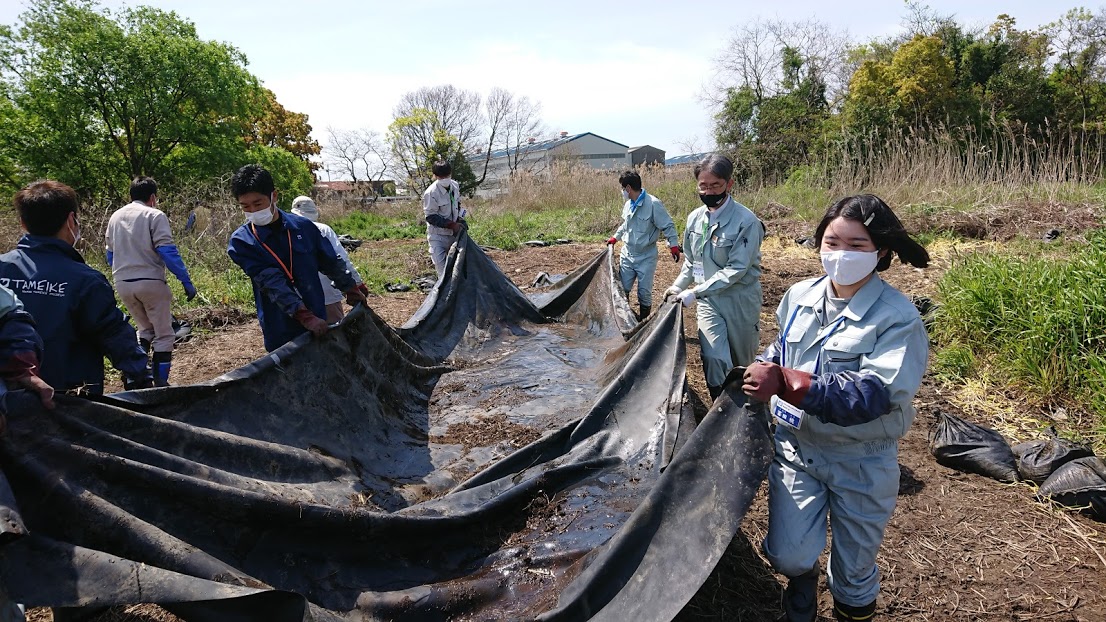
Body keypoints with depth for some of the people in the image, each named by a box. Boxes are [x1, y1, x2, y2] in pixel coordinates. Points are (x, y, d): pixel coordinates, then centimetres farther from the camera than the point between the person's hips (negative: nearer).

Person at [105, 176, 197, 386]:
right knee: (164, 335, 5)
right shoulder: (154, 215, -6)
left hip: (122, 284, 6)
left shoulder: (115, 217, 15)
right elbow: (168, 252, -15)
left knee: (146, 329, 23)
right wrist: (186, 281, -13)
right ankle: (160, 384, 4)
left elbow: (110, 255, 20)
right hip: (150, 282, -6)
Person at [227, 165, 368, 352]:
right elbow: (272, 283, -19)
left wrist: (353, 289, 18)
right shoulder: (241, 242, -8)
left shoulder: (303, 226, 0)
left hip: (318, 323, 3)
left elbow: (332, 263, 12)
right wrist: (305, 316, -28)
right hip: (280, 333, -2)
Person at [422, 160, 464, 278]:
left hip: (453, 233, 6)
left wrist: (459, 218, 0)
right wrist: (452, 224, -25)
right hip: (438, 235, -6)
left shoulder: (455, 186, -4)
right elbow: (431, 217, -20)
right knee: (442, 265, -11)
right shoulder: (431, 193, -24)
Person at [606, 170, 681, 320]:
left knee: (645, 292, 1)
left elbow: (668, 226, -14)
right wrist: (614, 237, 27)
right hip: (627, 255, 6)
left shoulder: (653, 204, -18)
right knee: (622, 289, 9)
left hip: (646, 257, -6)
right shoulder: (628, 204, 4)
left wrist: (674, 245, -20)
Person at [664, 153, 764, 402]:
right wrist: (678, 286, 3)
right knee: (715, 359, -10)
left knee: (743, 362, 13)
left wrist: (694, 292, -23)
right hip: (708, 300, 3)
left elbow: (736, 269, -22)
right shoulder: (695, 218, 2)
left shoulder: (746, 221, -17)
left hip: (741, 299, -3)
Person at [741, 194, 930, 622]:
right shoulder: (800, 297, -4)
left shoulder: (897, 317, -20)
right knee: (787, 554, 4)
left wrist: (784, 382, -41)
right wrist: (764, 368, -8)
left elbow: (875, 394, -32)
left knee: (854, 570, 17)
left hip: (861, 463, -3)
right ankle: (802, 579, 41)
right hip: (796, 447, 3)